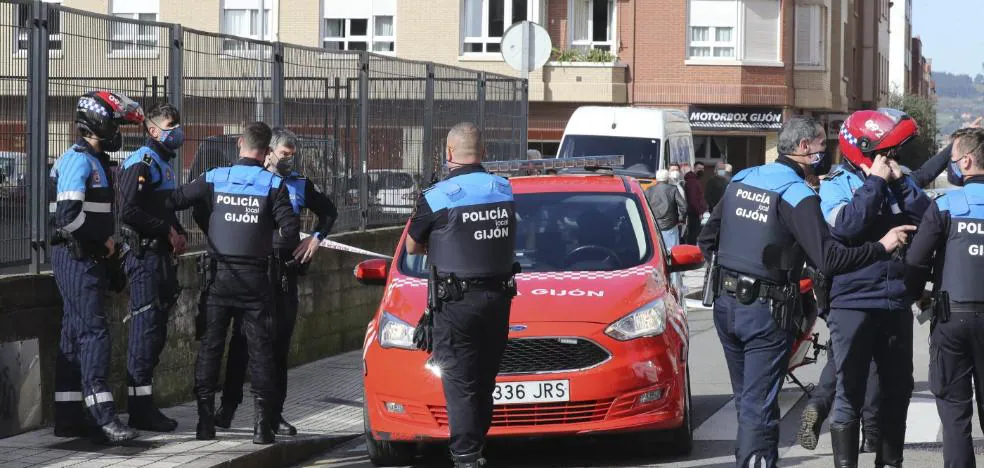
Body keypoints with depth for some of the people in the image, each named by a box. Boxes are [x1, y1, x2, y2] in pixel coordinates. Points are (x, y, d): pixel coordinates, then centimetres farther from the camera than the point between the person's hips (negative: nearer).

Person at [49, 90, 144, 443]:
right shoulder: (79, 160, -15)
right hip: (76, 256, -10)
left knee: (76, 334, 10)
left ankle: (68, 416, 13)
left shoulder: (95, 161, 17)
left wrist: (106, 246, 11)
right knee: (93, 332, -14)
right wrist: (104, 241, -14)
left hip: (89, 257, 10)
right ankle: (103, 417, -18)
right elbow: (69, 215, -24)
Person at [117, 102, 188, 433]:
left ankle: (143, 407, 16)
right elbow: (129, 211, -22)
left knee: (156, 332, 11)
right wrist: (167, 231, -17)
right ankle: (140, 409, -9)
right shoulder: (141, 164, -11)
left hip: (162, 255, 10)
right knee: (145, 330, -11)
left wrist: (179, 233, 13)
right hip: (145, 255, -10)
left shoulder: (164, 164, 21)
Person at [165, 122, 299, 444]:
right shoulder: (273, 184, -5)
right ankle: (262, 423, -2)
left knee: (210, 345, 8)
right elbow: (290, 230, -11)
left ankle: (205, 421, 5)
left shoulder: (214, 179, 1)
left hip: (220, 275, 1)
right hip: (255, 278, -1)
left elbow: (173, 202, 0)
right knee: (260, 348, 3)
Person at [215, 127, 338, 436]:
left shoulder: (300, 185, 13)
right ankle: (228, 405, 3)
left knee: (279, 343, 4)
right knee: (242, 339, -3)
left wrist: (316, 238, 12)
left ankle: (274, 413, 8)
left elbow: (328, 211, 25)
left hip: (285, 271, 3)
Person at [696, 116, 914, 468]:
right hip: (767, 312, -7)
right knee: (759, 408, -5)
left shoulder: (741, 179, 6)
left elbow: (707, 241, 12)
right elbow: (829, 259, -22)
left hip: (726, 304, 7)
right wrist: (882, 247, -13)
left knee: (746, 399, 19)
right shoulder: (798, 195, -15)